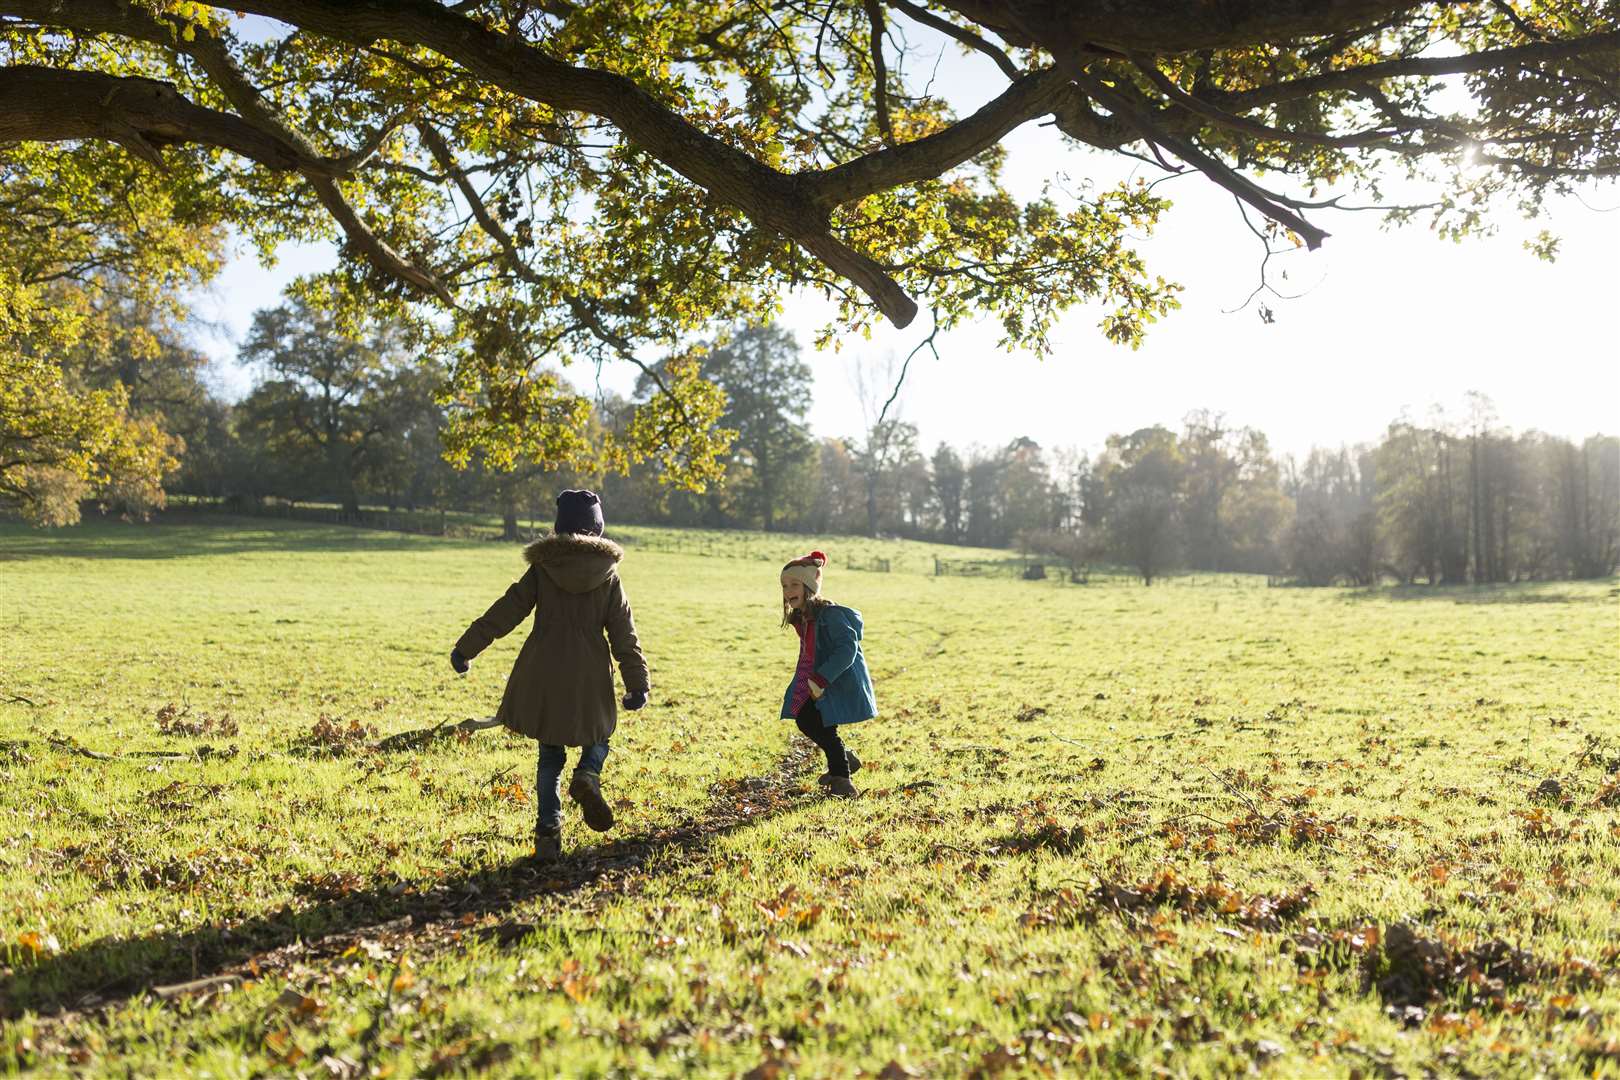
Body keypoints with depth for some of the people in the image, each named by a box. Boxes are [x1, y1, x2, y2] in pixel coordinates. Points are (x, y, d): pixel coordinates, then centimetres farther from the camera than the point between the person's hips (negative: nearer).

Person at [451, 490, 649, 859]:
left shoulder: (542, 569, -1)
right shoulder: (608, 574, -1)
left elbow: (506, 611, -1)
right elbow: (624, 635, 0)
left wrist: (466, 647, 7)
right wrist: (638, 683, 3)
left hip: (543, 676, 1)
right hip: (589, 678, -1)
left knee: (550, 757, 12)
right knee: (599, 736, 22)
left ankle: (548, 830, 6)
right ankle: (587, 776, -8)